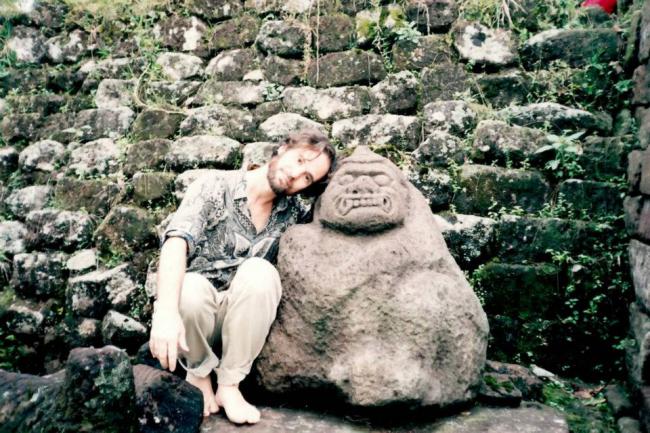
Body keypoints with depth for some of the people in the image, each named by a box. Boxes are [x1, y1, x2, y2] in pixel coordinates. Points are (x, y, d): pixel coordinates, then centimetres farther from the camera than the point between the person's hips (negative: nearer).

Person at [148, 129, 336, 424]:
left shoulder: (293, 215, 1)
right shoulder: (216, 187, -11)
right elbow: (176, 242, -25)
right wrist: (167, 311, -39)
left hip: (241, 319, 2)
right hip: (194, 311, -2)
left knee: (258, 271, -29)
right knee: (189, 288, -35)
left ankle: (229, 385, -14)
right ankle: (199, 372, -4)